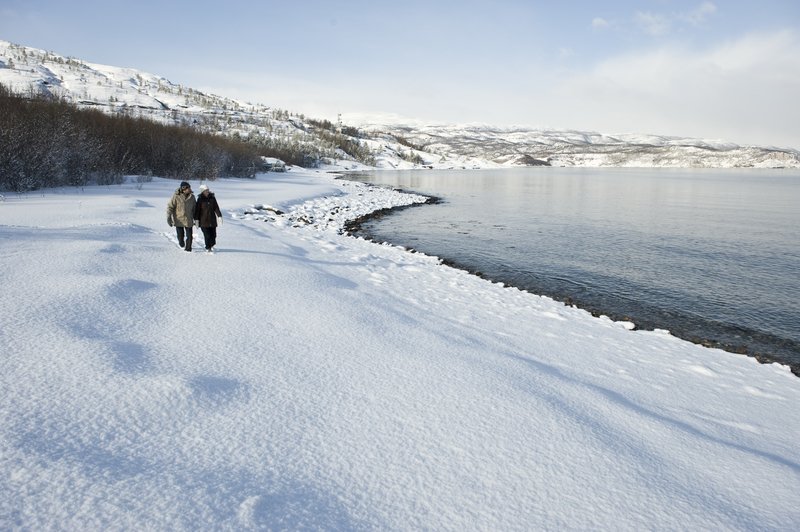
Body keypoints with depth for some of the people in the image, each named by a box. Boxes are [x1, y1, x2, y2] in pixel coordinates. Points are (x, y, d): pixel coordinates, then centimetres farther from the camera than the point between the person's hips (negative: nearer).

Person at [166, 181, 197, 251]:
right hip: (179, 220, -2)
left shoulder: (192, 197, -1)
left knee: (189, 236, -2)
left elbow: (194, 208, 12)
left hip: (188, 220, 2)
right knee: (180, 235, 5)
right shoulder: (176, 196, -13)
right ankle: (181, 243, 39)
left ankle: (188, 248, 16)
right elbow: (170, 207, -8)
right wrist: (169, 217, -15)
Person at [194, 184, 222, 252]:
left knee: (213, 234, 2)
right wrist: (196, 219, -5)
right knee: (207, 235, -6)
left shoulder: (212, 198, 4)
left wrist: (219, 216, -1)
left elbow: (216, 208, 6)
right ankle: (208, 248, 7)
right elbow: (197, 210, -3)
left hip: (212, 220, 3)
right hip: (203, 220, -3)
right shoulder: (200, 199, -5)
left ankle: (212, 245, 27)